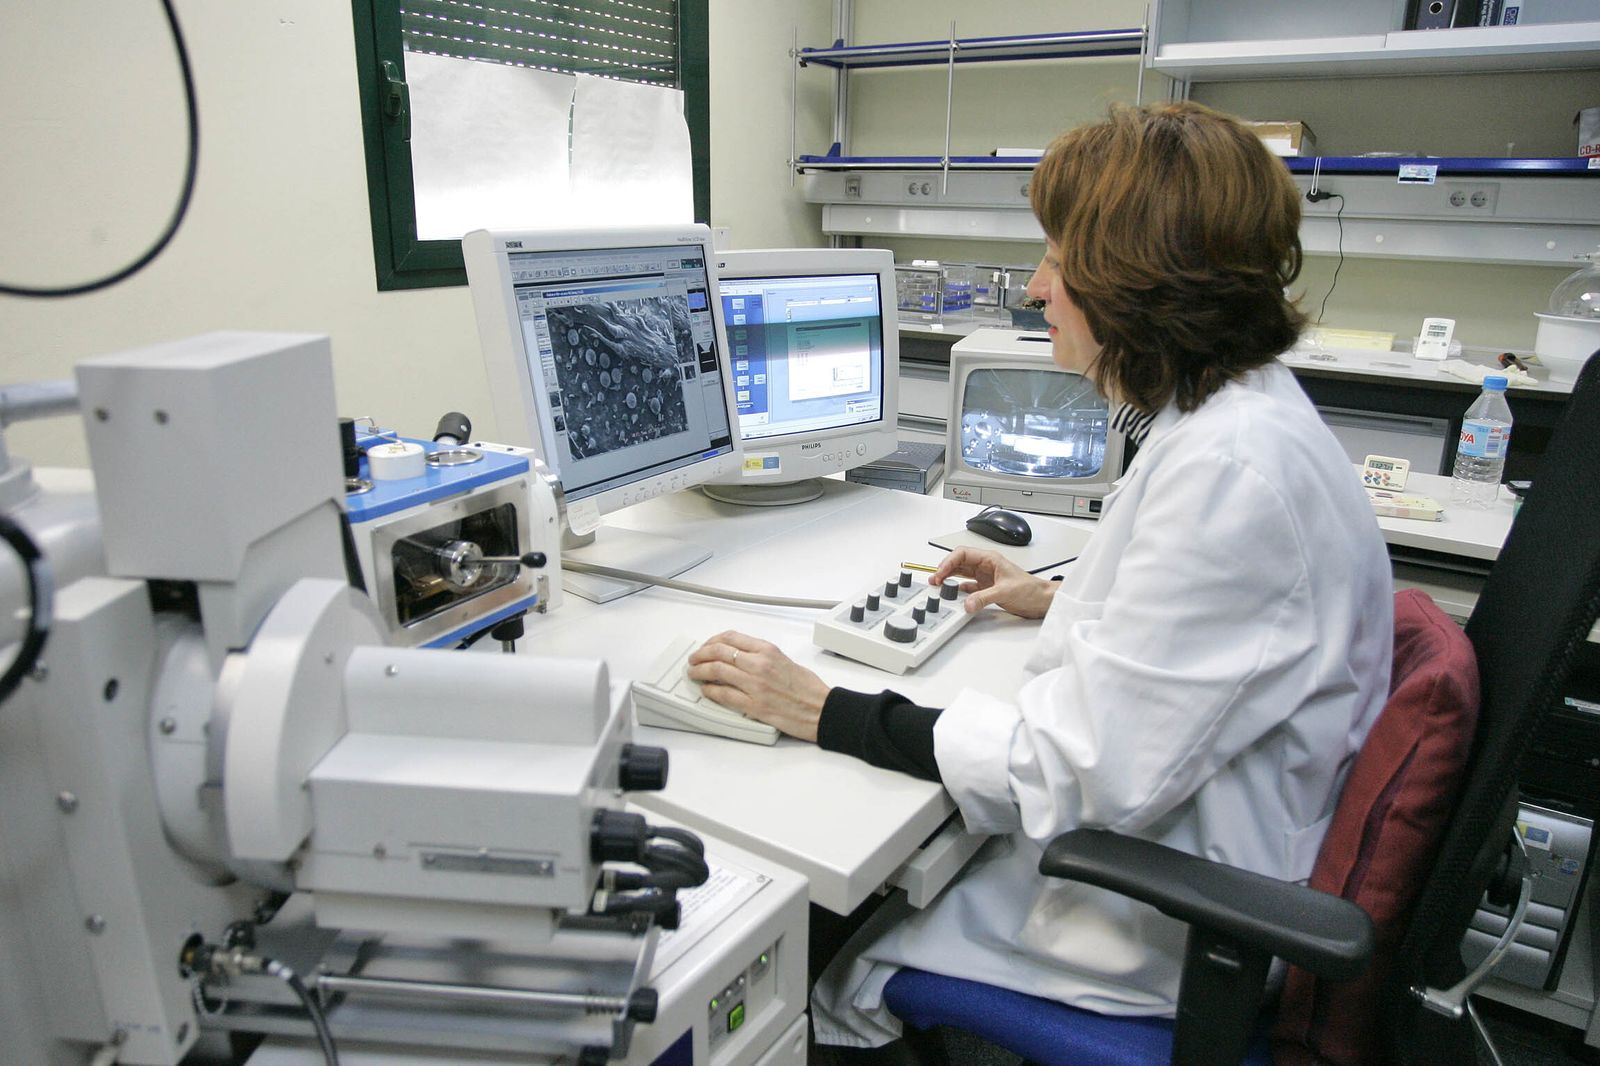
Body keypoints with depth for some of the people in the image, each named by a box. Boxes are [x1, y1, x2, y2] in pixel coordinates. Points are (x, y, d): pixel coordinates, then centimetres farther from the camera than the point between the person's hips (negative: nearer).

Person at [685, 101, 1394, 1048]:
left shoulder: (1231, 466, -31)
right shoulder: (1239, 418, 2)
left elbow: (1091, 771, -30)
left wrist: (823, 711, -26)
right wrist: (1061, 601, 14)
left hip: (1155, 916, -9)